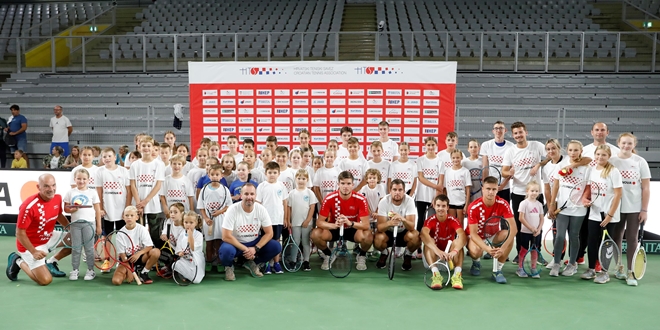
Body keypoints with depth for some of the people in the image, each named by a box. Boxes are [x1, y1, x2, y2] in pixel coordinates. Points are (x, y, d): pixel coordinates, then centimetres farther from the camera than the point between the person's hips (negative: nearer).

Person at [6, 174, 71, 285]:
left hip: (49, 238, 7)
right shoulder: (29, 206, -29)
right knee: (46, 280, -13)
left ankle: (51, 263, 16)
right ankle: (18, 261, 12)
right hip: (32, 245, -7)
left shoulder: (57, 198, -8)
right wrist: (34, 252, -24)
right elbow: (20, 233, -22)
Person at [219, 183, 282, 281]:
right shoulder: (232, 210, -20)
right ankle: (229, 266, 2)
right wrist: (245, 249, -24)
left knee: (276, 247, -19)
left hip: (254, 242, 4)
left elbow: (269, 233, -7)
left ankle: (251, 262, 8)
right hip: (236, 243, -3)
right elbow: (226, 236, -22)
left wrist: (255, 248, -20)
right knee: (226, 251, -37)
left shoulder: (261, 209, -12)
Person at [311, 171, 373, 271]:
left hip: (353, 230, -1)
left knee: (368, 236, -33)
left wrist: (350, 223, -44)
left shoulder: (360, 199, -20)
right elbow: (319, 222, -19)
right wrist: (334, 225, -39)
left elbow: (366, 225, -24)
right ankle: (328, 255, 6)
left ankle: (362, 256, 4)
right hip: (335, 229, 1)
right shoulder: (329, 199, -19)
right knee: (315, 234, -27)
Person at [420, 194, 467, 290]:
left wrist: (455, 251, -48)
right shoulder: (430, 220, -11)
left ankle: (457, 274, -38)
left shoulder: (453, 220, -9)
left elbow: (463, 236, -28)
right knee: (429, 241, -28)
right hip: (434, 257, -1)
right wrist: (437, 250, -50)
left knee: (457, 242, -25)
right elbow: (423, 234, -34)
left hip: (450, 258, 1)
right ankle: (435, 274, -43)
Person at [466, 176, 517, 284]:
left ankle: (498, 270, -14)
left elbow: (513, 228, -28)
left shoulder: (503, 204, -21)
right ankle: (476, 263, 5)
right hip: (476, 236, -3)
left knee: (509, 236, -29)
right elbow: (473, 233, -26)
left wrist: (503, 247, -41)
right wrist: (487, 248, -42)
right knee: (476, 251, -36)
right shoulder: (474, 207, -26)